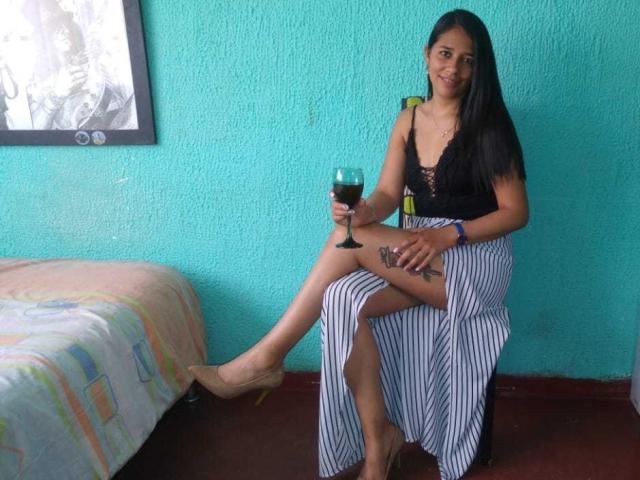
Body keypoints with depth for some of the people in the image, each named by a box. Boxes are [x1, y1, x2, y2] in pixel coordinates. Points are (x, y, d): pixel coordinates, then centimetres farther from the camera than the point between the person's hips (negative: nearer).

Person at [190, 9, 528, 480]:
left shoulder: (489, 126, -5)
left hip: (476, 262, -5)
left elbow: (517, 212, -7)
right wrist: (363, 211, -20)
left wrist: (448, 234, -20)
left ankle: (265, 359, -16)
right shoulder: (409, 120, 9)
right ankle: (377, 439, -9)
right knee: (343, 298, -24)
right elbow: (387, 196, 4)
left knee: (350, 240, -26)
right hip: (418, 255, 5)